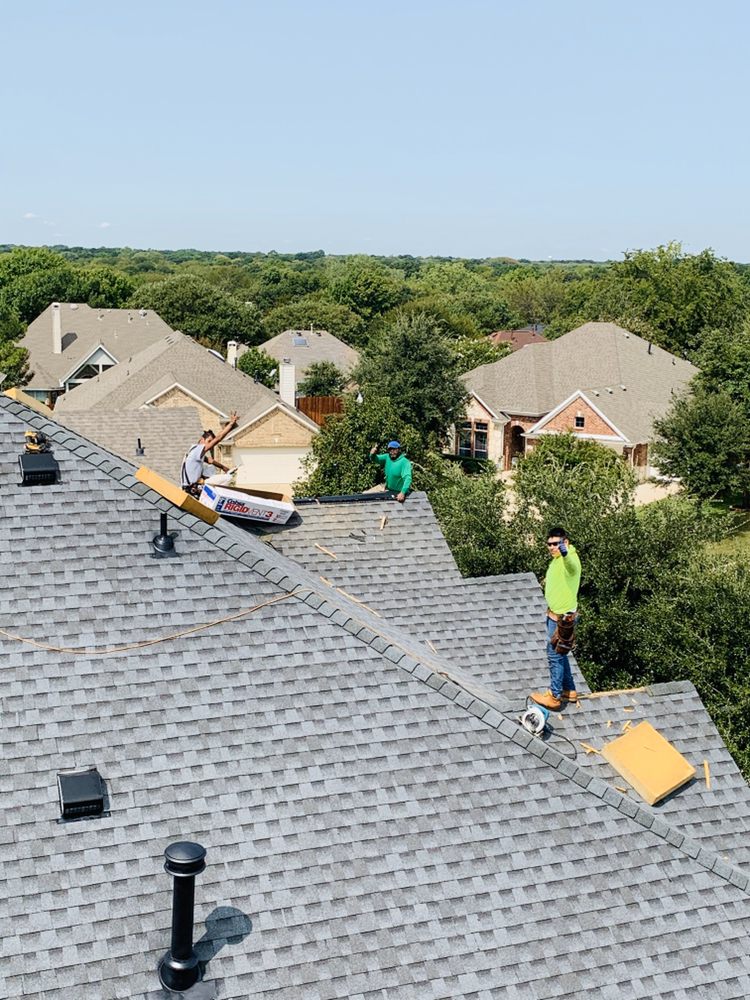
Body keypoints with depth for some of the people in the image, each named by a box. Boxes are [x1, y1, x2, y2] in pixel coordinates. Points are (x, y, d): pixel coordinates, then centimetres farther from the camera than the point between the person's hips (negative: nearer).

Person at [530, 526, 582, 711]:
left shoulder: (570, 559, -25)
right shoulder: (557, 559, 6)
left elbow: (571, 565, -54)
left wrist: (565, 553, -74)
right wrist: (548, 584, 8)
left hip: (563, 617, -10)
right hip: (555, 614, 10)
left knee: (555, 655, 2)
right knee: (559, 654, 20)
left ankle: (554, 697, 15)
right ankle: (569, 690, 33)